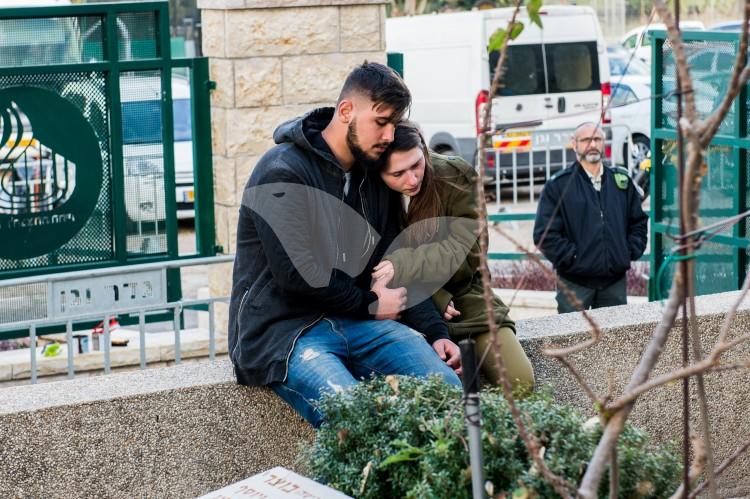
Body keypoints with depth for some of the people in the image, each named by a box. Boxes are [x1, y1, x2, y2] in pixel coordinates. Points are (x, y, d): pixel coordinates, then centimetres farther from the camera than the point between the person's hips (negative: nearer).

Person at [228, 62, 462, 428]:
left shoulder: (372, 181, 15)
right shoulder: (283, 172, -10)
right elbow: (298, 275, -17)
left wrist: (435, 332, 4)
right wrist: (370, 305, -5)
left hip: (355, 322, 7)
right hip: (283, 331, -7)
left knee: (446, 385, -18)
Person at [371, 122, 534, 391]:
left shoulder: (456, 176, -9)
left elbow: (464, 250, -13)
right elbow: (376, 266, -4)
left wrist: (403, 267, -28)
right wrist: (434, 298, -17)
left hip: (463, 295, 1)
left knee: (520, 382, -18)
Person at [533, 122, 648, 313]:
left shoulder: (622, 181, 12)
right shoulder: (558, 185, -1)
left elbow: (639, 222, 19)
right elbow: (544, 234, -6)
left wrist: (631, 252, 5)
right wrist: (570, 258, -11)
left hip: (615, 281, 4)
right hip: (575, 282, -4)